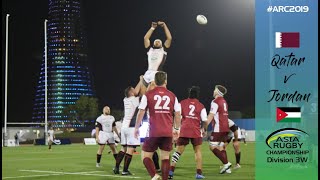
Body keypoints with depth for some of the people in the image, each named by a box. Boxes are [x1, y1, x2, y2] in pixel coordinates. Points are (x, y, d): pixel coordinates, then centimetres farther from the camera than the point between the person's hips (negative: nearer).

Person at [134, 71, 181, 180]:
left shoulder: (148, 95, -1)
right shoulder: (172, 96, 6)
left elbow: (141, 112, -2)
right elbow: (177, 114, 9)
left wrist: (136, 128, 8)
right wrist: (176, 129, 20)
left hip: (154, 132, -2)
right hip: (168, 132, 2)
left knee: (146, 155, 7)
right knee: (165, 157, 10)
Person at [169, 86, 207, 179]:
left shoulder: (182, 103, 5)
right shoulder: (201, 106, 5)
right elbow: (205, 120, 2)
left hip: (183, 130, 1)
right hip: (196, 131, -1)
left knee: (178, 151, 6)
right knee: (198, 151, 12)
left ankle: (171, 171, -4)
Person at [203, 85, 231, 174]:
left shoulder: (215, 102, -10)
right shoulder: (224, 101, 16)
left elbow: (210, 116, -15)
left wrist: (205, 128, -12)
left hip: (218, 129, -8)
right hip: (225, 128, 8)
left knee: (212, 146, -6)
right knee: (220, 147, 12)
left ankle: (226, 163, -14)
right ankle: (226, 166, 6)